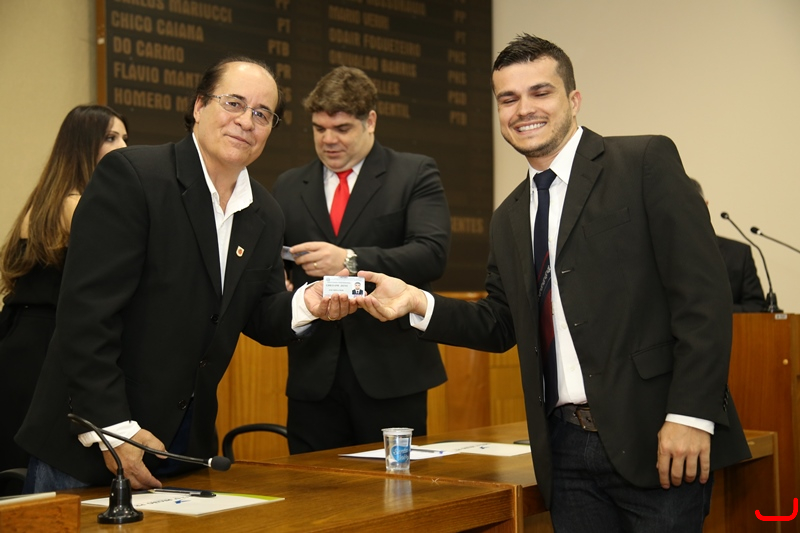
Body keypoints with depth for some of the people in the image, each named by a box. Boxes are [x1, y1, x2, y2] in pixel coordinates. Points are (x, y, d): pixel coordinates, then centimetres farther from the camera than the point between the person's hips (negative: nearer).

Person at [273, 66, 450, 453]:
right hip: (313, 377, 3)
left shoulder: (415, 174, 3)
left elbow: (432, 253, -11)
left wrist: (352, 261, -23)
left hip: (390, 374, -3)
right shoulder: (288, 187, 15)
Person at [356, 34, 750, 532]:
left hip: (654, 438, -5)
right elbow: (501, 325, 19)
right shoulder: (509, 218, 16)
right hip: (566, 448, 6)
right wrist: (418, 302, 3)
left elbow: (702, 291, -11)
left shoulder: (646, 161, -4)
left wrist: (691, 416, -18)